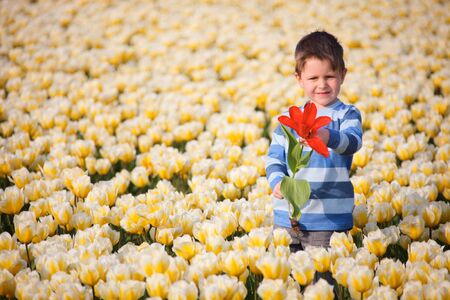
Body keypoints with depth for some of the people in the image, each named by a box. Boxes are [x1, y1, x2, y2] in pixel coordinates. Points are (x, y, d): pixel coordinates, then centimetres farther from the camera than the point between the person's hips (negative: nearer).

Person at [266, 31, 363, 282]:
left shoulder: (347, 114, -1)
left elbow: (353, 141, -21)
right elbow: (275, 157, 8)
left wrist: (329, 137, -43)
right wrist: (277, 181, -13)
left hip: (328, 218, -4)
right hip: (287, 217, 4)